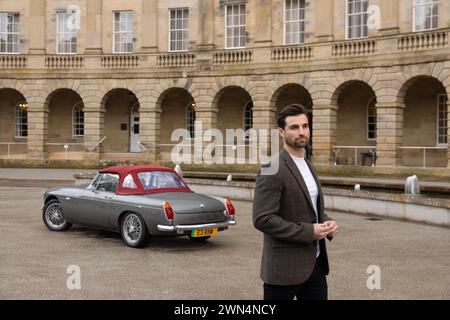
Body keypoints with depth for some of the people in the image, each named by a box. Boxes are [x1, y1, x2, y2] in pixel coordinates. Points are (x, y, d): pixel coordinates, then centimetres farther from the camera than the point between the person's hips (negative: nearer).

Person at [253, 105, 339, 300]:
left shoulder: (308, 167, 13)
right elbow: (262, 219, -21)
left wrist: (326, 223, 1)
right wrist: (307, 231, -21)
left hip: (315, 263, 8)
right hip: (285, 267, -8)